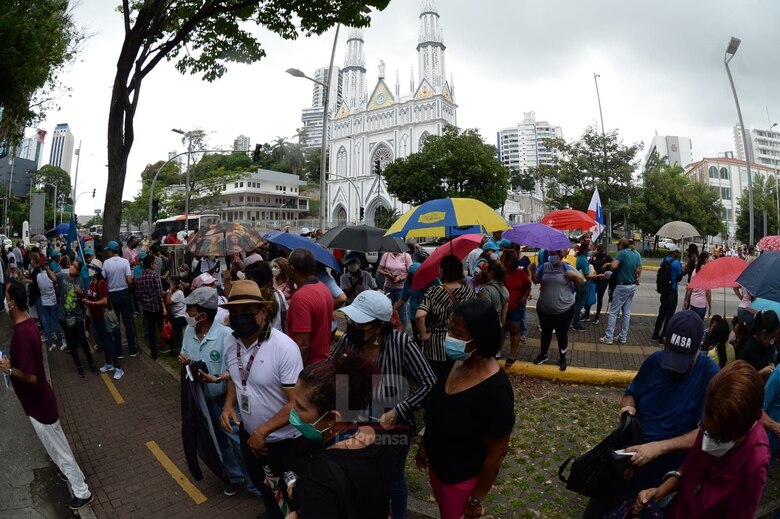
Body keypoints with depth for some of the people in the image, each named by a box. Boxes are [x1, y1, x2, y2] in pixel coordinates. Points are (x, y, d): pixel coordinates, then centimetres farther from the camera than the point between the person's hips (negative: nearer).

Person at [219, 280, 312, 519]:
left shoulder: (284, 348, -29)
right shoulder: (230, 341, -8)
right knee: (264, 489, 31)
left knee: (293, 499, 14)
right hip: (249, 436, 7)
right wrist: (228, 404, -6)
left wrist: (262, 431, -25)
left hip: (286, 442, -7)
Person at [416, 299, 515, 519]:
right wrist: (424, 445, 13)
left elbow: (496, 454, -22)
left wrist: (476, 499, -12)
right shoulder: (455, 363, -11)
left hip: (462, 478, -6)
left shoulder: (495, 390, -32)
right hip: (436, 464, 6)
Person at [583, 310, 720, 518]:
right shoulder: (655, 361, -4)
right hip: (630, 457, 5)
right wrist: (628, 406, -14)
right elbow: (630, 394, 8)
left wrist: (658, 448, -28)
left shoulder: (709, 376, -18)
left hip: (665, 474, -4)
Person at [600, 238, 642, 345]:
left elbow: (613, 266, -25)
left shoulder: (622, 253, -13)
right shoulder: (637, 255, 6)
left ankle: (608, 337, -1)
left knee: (613, 312, -2)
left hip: (622, 286, -7)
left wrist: (613, 261, -4)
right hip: (632, 286, 7)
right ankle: (623, 337, 16)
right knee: (627, 313, 11)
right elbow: (639, 270, 2)